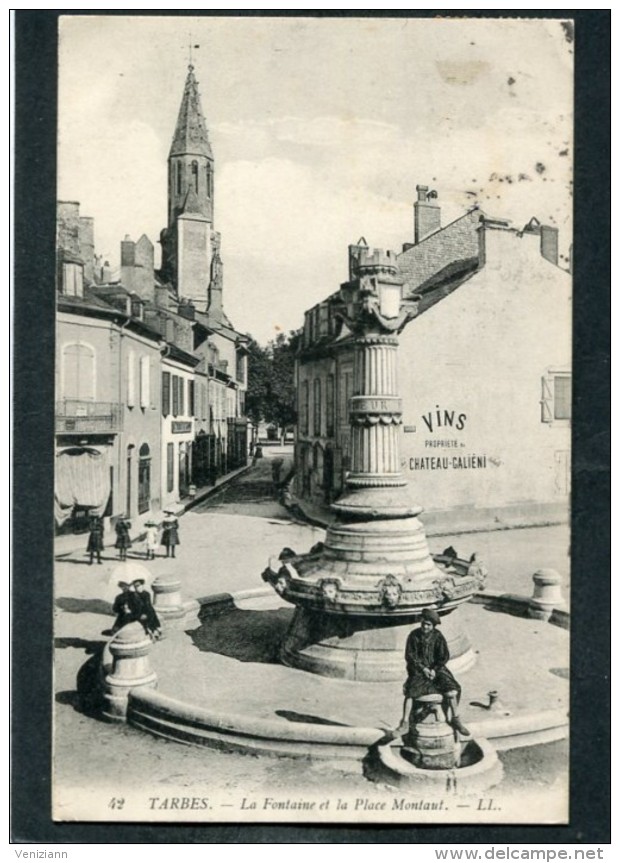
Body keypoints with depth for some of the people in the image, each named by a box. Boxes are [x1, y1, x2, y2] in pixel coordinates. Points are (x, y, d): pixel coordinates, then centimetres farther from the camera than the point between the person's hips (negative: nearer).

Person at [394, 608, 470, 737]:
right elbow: (409, 656, -4)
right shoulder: (414, 635, -6)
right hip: (418, 670, -1)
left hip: (436, 669, 1)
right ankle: (405, 723, -12)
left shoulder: (438, 637, -4)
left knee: (452, 692, -19)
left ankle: (456, 720, 5)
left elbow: (444, 656, -1)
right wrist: (423, 669, -13)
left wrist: (434, 669, -13)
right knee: (410, 692, -27)